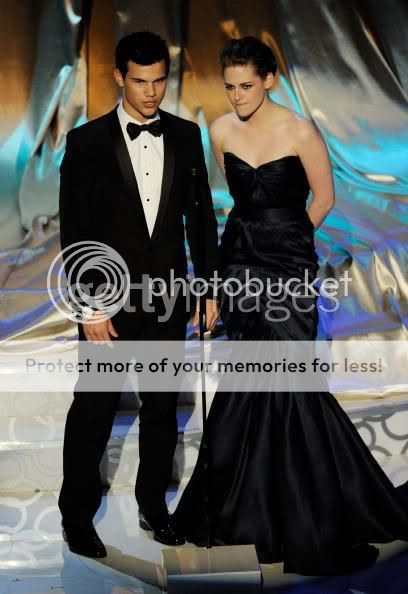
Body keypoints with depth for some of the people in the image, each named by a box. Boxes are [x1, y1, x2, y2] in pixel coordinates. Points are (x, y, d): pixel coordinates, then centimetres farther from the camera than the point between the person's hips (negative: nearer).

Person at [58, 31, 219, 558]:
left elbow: (201, 215, 8)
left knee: (162, 408, 13)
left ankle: (153, 504, 31)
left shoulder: (186, 136, 3)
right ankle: (77, 515, 23)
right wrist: (89, 306, -12)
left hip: (168, 298, 3)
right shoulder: (87, 141, -6)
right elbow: (73, 231, -8)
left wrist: (210, 286, 5)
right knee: (93, 411, 7)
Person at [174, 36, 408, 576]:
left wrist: (285, 240, 8)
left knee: (285, 378, -4)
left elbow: (323, 198, 0)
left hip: (288, 265, -4)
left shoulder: (300, 131, -11)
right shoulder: (221, 131, 3)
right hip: (240, 260, 4)